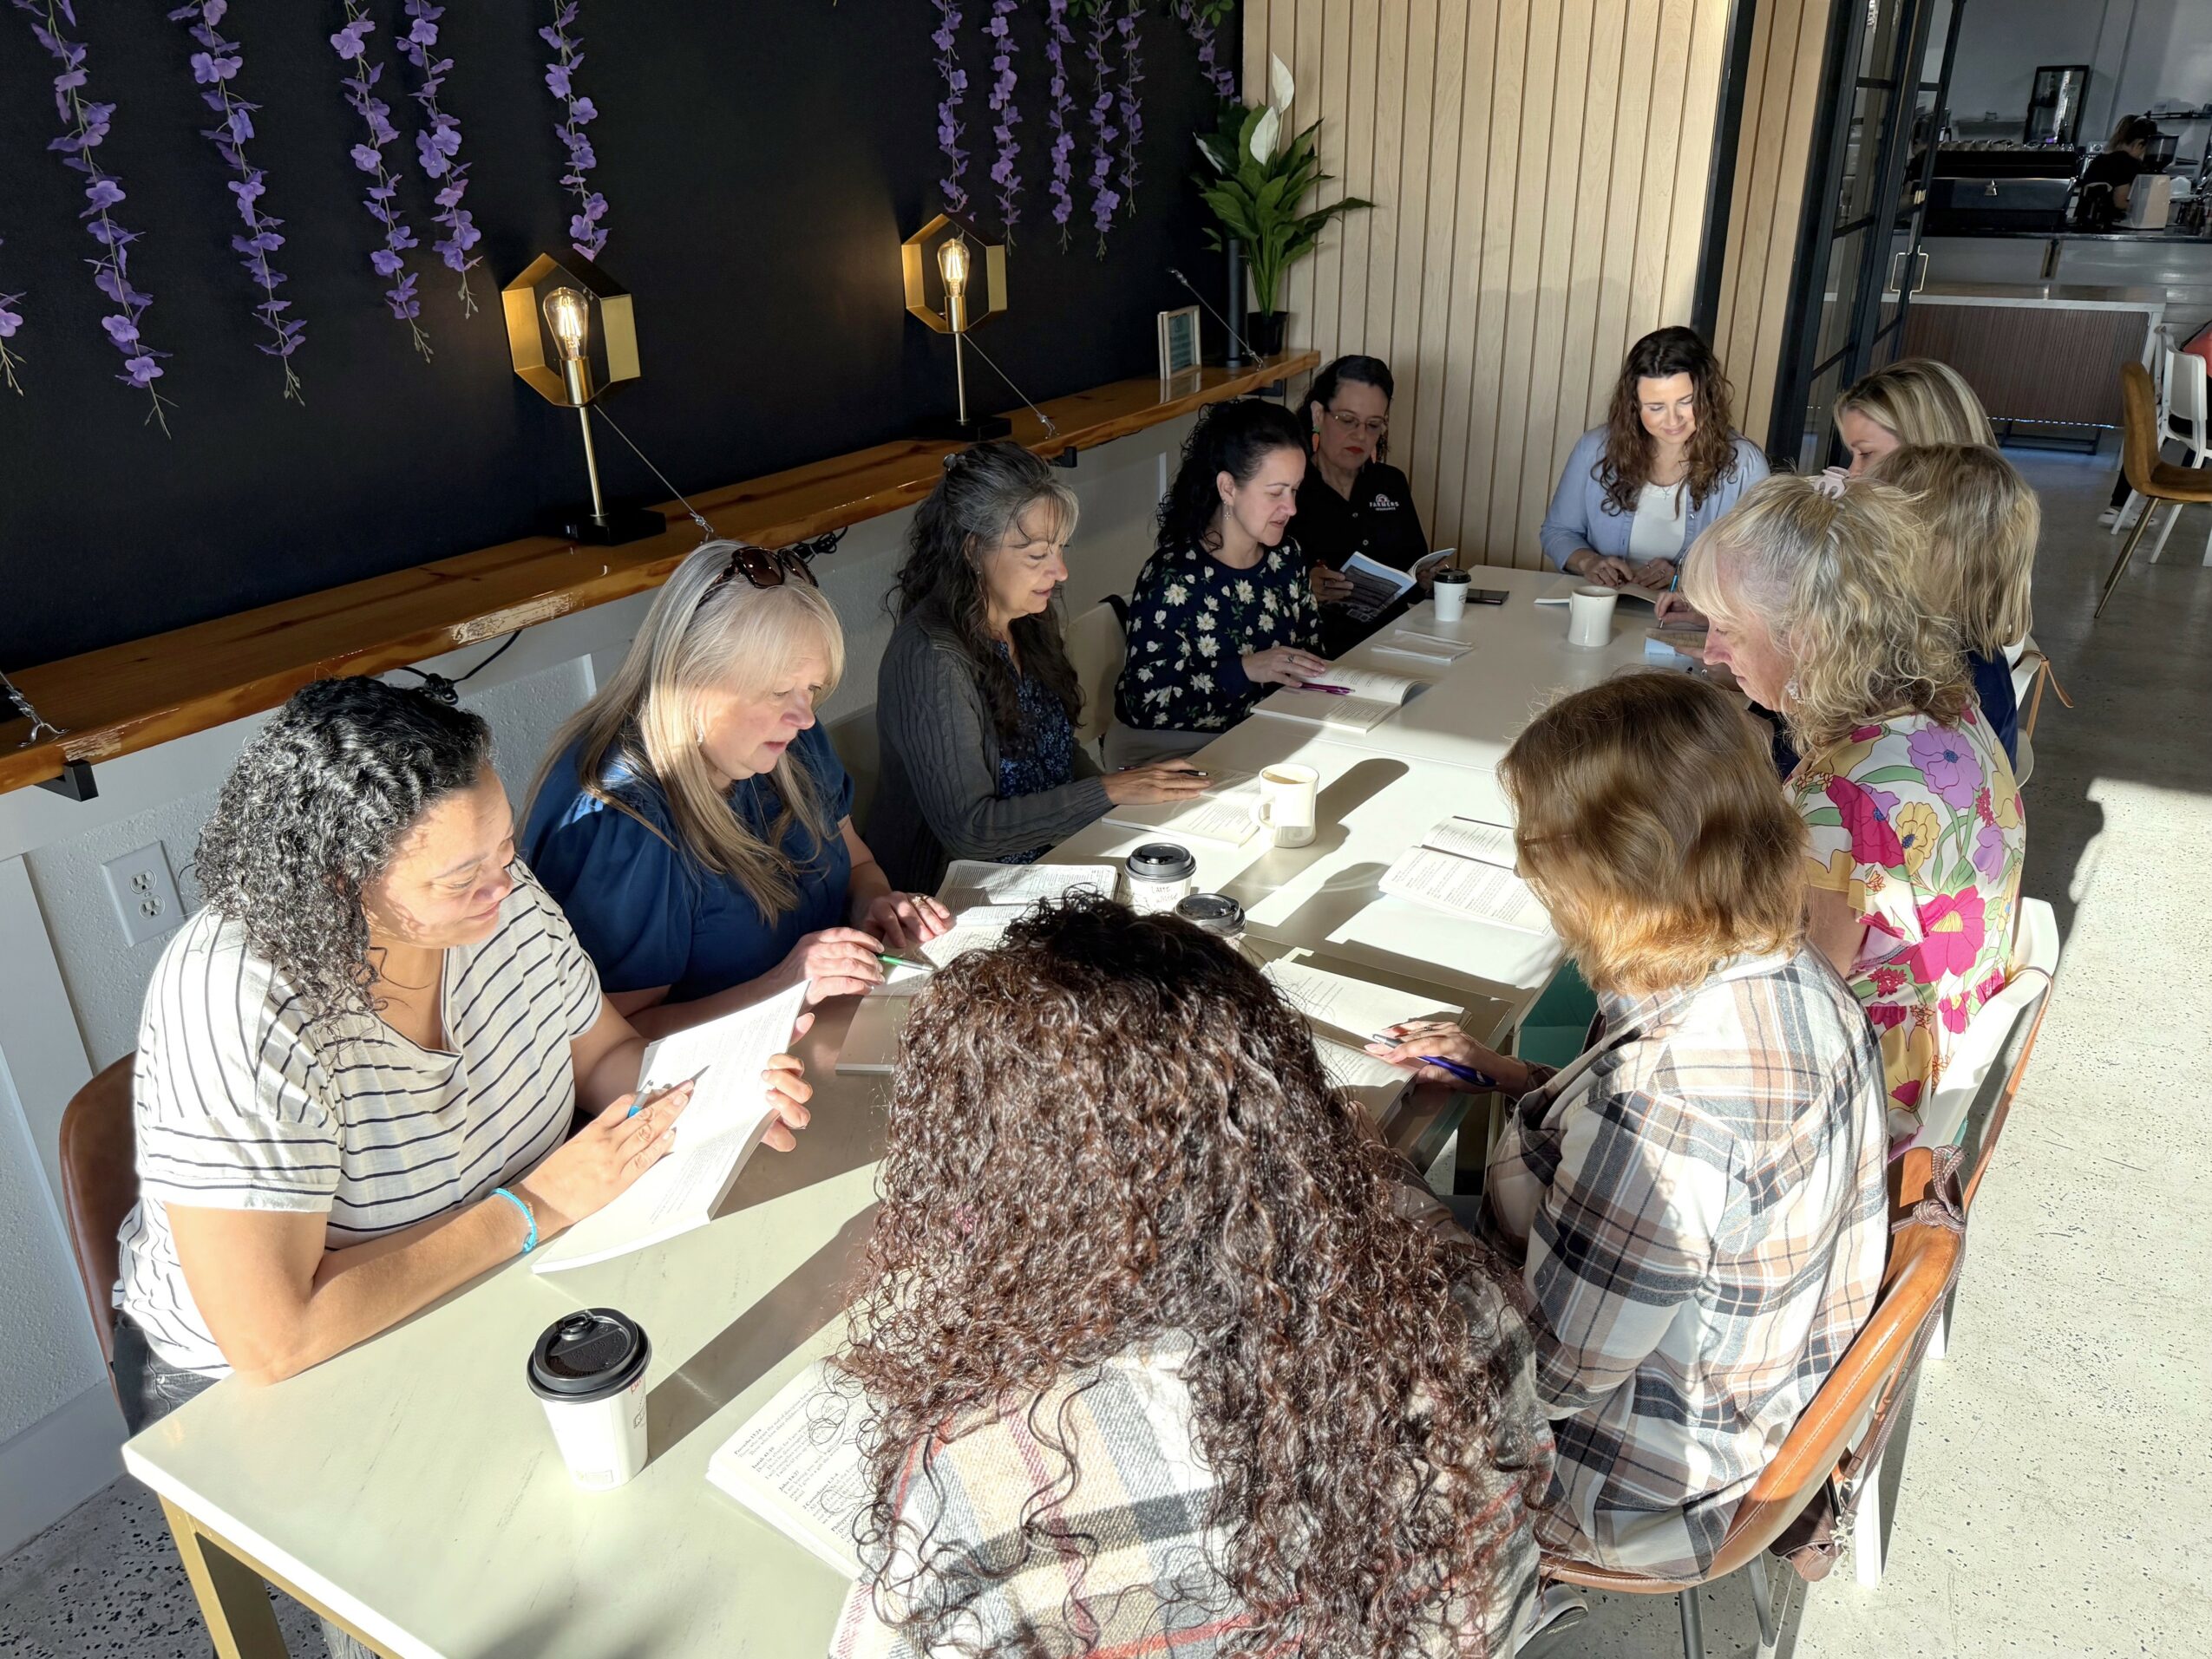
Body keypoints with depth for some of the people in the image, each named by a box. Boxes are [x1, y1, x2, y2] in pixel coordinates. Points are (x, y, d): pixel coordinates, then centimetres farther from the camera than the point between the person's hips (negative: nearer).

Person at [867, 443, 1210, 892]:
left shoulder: (1029, 619, 3)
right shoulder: (931, 659, -23)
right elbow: (967, 828, -23)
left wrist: (1132, 790, -3)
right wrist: (1108, 792, -20)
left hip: (1046, 858, 8)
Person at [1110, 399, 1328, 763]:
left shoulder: (1286, 556, 4)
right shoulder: (1173, 578, -20)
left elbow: (1310, 649, 18)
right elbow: (1146, 705, -22)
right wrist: (1245, 669, -26)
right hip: (1169, 750, -7)